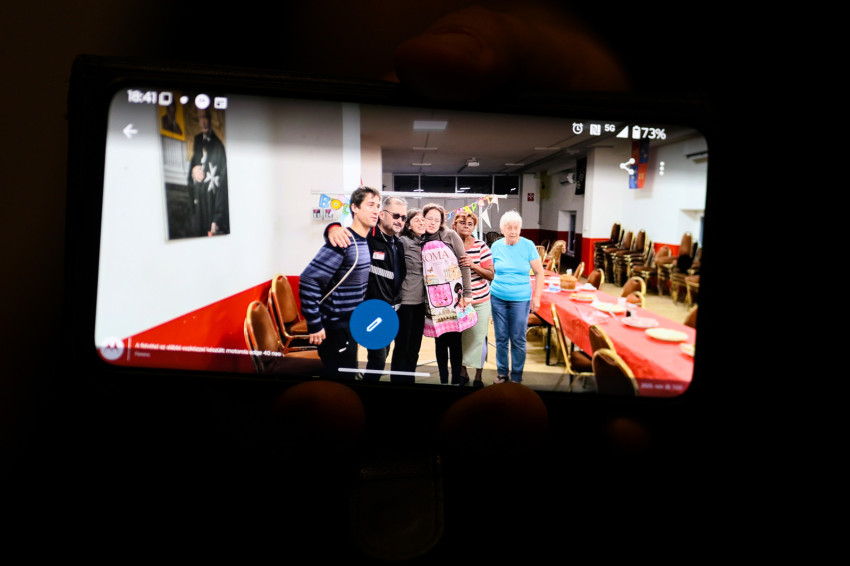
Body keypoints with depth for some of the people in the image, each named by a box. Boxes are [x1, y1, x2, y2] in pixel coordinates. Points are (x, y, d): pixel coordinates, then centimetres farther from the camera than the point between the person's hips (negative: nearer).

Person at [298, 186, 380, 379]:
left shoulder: (363, 241, 6)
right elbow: (308, 281, -26)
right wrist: (314, 324, -23)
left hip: (350, 325, 9)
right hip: (334, 327, -9)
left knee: (347, 375, 19)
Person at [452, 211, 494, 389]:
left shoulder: (481, 247, -5)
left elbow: (490, 275, -4)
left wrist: (473, 265, -19)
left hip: (479, 302, -2)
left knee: (478, 338, 3)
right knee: (458, 337, 10)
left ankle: (478, 376, 18)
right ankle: (462, 371, 29)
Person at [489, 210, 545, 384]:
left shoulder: (528, 245, -5)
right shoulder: (496, 246, 1)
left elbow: (539, 272, 0)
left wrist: (537, 297, -4)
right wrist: (488, 292, 4)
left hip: (520, 299, -2)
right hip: (498, 298, 2)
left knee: (518, 340, 3)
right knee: (501, 338, 10)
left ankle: (516, 376, 18)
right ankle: (502, 372, 25)